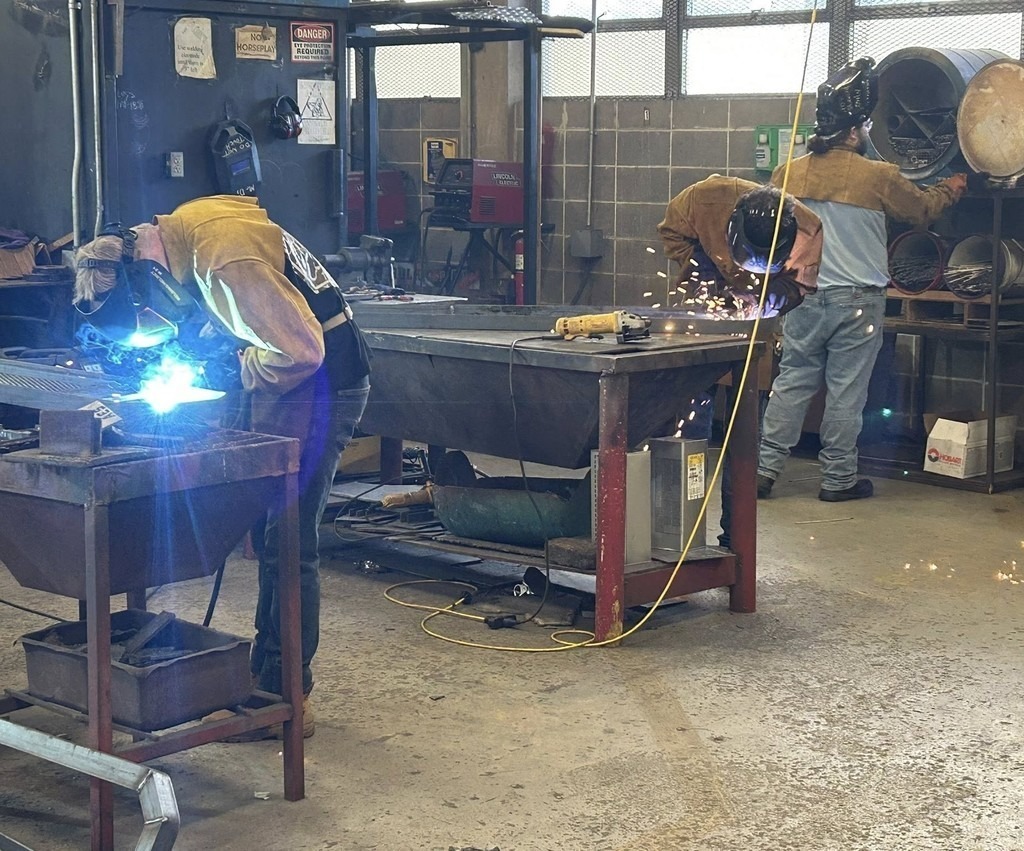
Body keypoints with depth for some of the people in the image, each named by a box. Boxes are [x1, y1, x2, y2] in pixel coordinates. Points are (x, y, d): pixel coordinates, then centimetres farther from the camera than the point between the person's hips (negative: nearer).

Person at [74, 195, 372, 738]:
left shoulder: (228, 262, -28)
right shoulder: (177, 232, 1)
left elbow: (302, 350, -29)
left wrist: (238, 367, -14)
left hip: (322, 383, -10)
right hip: (286, 385, 10)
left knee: (289, 543, -8)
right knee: (270, 532, 16)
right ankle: (265, 669, 27)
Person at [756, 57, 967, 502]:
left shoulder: (789, 173, 0)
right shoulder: (879, 177, -9)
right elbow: (923, 208, 9)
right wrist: (951, 189, 29)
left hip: (804, 298, 3)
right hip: (857, 302, -3)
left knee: (791, 383, 10)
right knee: (846, 391, 4)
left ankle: (764, 469, 9)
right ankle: (838, 478, 12)